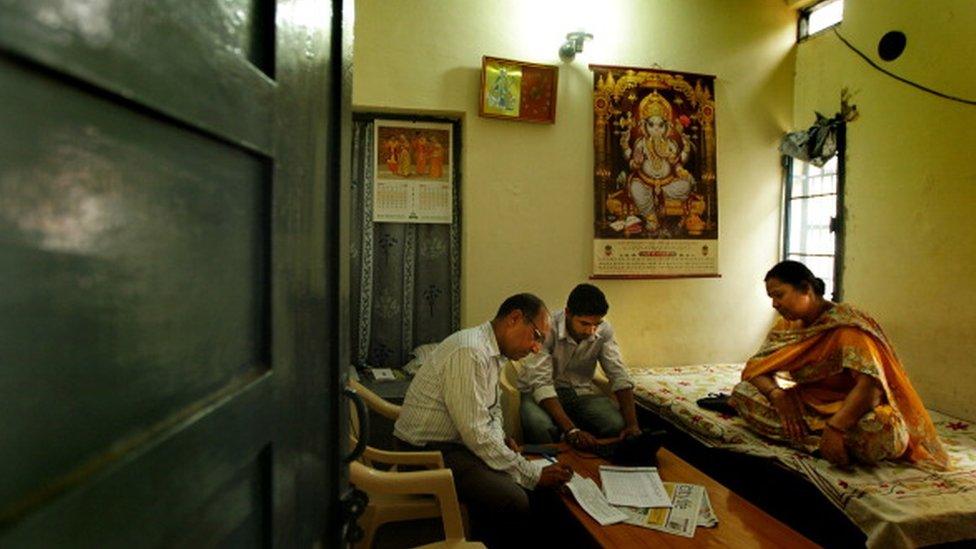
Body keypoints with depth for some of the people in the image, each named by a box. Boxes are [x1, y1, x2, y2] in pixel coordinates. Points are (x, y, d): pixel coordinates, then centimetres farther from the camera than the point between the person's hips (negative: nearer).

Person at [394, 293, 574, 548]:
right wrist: (534, 476, -20)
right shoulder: (469, 353, -25)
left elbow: (492, 409, 18)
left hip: (455, 441, 10)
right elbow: (476, 434, -27)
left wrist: (500, 439, -3)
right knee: (516, 501, -23)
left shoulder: (492, 351, 7)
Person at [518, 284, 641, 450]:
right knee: (540, 426, -36)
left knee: (617, 424, -22)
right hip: (540, 392, -4)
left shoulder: (604, 330, -12)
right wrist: (571, 430, -40)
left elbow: (619, 376, -11)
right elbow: (541, 384, -31)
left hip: (580, 391, 4)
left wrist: (632, 424, -25)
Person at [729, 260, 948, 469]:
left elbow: (870, 384, -31)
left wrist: (834, 427, -40)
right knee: (742, 392, -14)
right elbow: (755, 369, -1)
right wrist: (776, 394, -22)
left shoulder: (845, 324, -19)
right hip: (810, 406, 6)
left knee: (881, 431, -41)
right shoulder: (787, 327, 2)